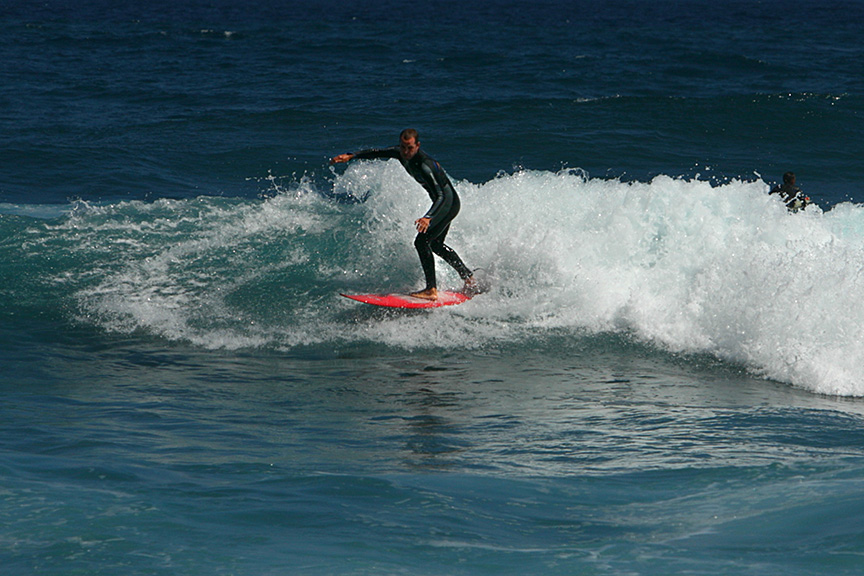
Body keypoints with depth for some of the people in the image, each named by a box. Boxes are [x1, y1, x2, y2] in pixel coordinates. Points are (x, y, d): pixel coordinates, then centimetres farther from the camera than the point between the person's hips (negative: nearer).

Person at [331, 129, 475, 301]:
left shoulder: (424, 165, -34)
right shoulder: (401, 154, -9)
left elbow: (441, 196, -40)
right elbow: (379, 152, 7)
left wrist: (428, 218, -55)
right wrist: (351, 156, 1)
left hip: (449, 203, -10)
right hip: (441, 203, 10)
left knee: (422, 241, -20)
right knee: (436, 244, 25)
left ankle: (431, 290, -18)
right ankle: (469, 278, 38)